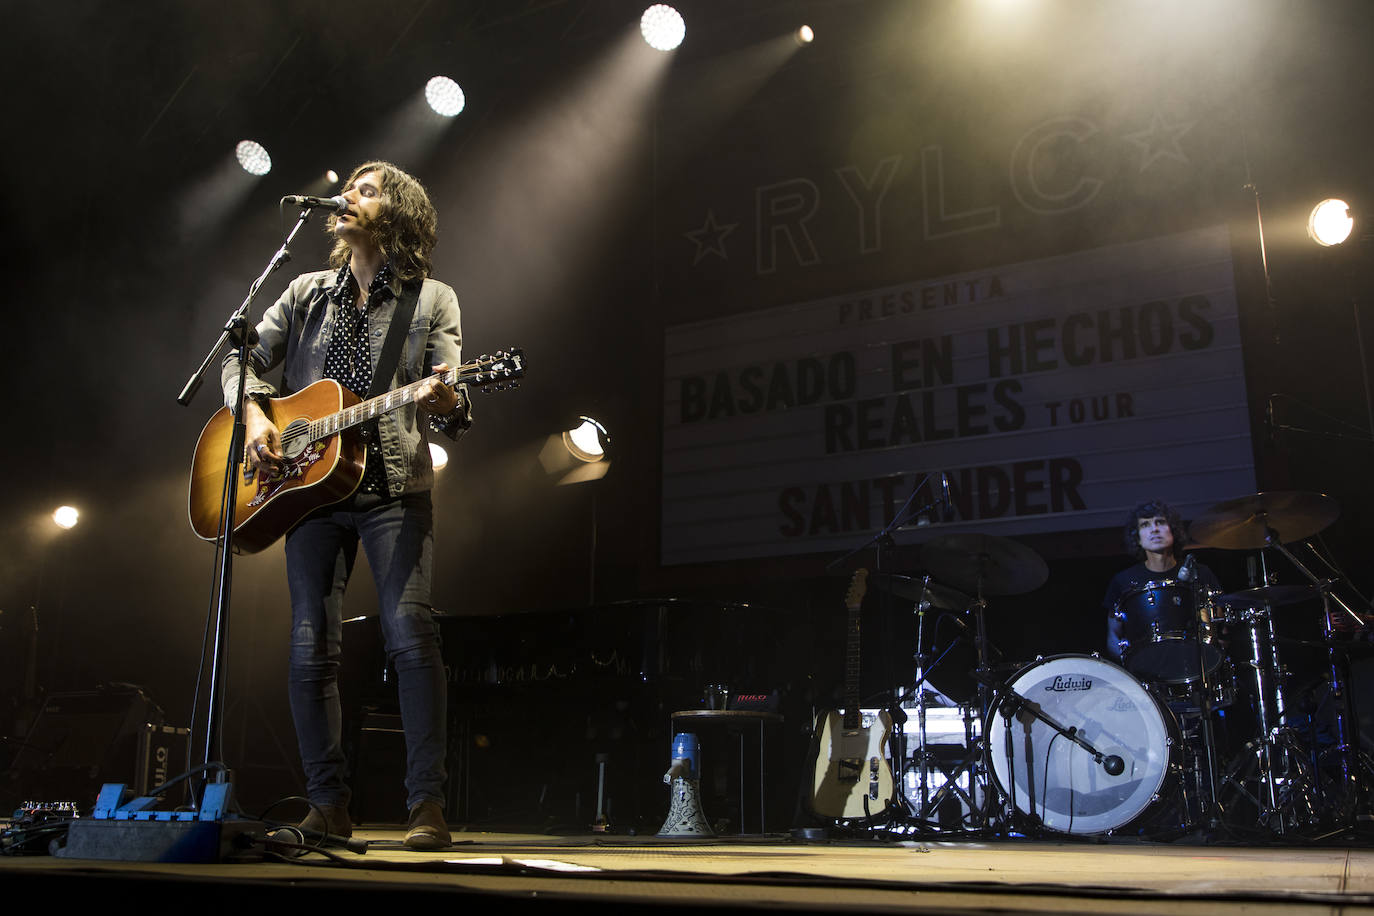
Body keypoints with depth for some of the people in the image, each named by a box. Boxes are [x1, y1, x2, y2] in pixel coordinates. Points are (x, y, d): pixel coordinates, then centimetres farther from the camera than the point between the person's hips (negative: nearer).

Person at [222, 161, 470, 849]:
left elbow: (450, 411, -1)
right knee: (311, 645, -1)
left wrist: (445, 403, -26)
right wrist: (254, 413, -3)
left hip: (395, 488, -3)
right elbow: (244, 356, 17)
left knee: (409, 631, -17)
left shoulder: (432, 300, 6)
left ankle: (427, 805, -11)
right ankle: (328, 804, 10)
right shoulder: (308, 292, 17)